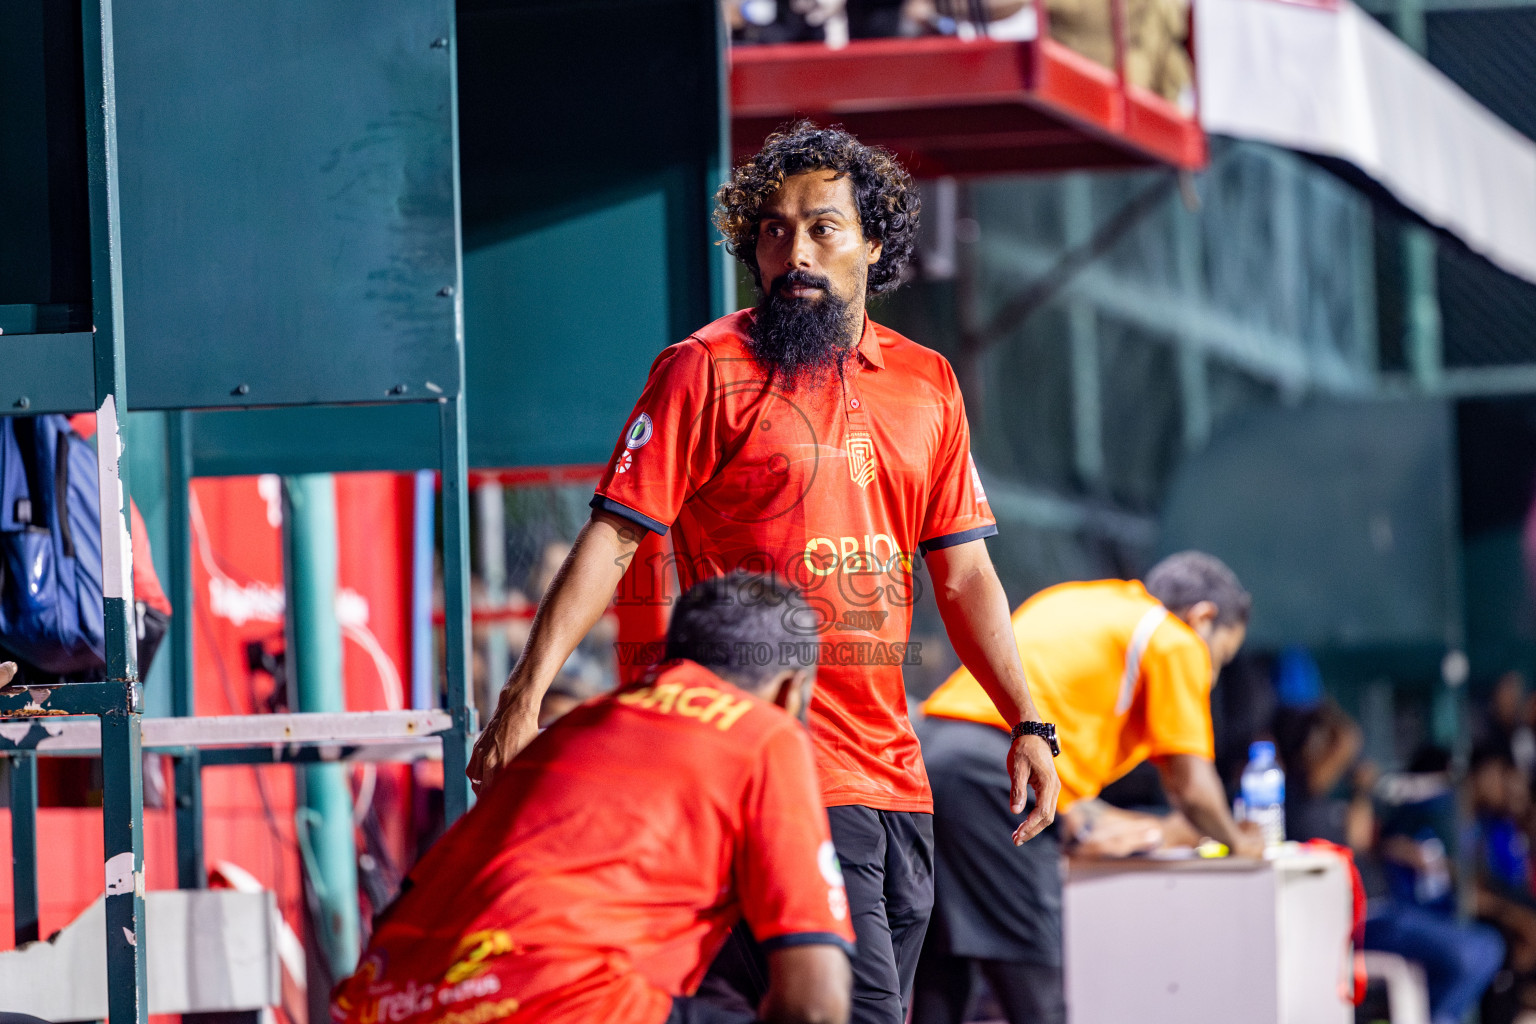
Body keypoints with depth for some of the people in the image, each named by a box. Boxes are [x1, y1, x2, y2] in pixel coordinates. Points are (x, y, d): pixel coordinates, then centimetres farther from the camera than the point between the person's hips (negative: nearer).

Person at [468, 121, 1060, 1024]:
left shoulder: (926, 383, 13)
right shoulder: (708, 371, -2)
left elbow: (964, 575, 16)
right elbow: (610, 542, -6)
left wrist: (1027, 723, 8)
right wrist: (525, 697, -15)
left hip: (894, 772, 6)